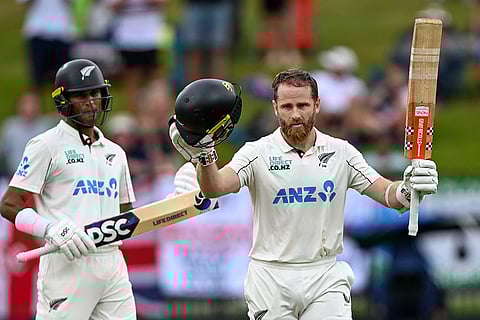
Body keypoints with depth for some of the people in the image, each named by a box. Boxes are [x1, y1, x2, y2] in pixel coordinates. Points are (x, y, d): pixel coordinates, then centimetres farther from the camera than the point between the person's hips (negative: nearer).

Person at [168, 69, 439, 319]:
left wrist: (407, 189, -27)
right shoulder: (257, 153, -4)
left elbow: (388, 194, -3)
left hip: (326, 277, 1)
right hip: (270, 277, -1)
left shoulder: (341, 153, 4)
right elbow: (214, 188, -20)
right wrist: (204, 156, -42)